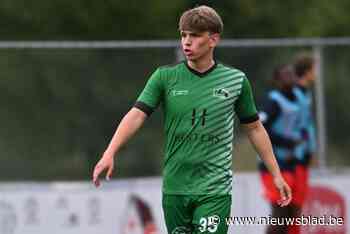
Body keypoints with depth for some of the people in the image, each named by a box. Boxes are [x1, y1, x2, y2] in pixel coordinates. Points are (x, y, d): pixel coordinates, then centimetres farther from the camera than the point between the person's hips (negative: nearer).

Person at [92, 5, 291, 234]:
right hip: (174, 188, 2)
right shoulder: (165, 77, 1)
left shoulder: (236, 80, 2)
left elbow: (254, 128, 12)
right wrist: (110, 154, -25)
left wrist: (276, 175, 12)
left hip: (214, 191, -2)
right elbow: (137, 115, -10)